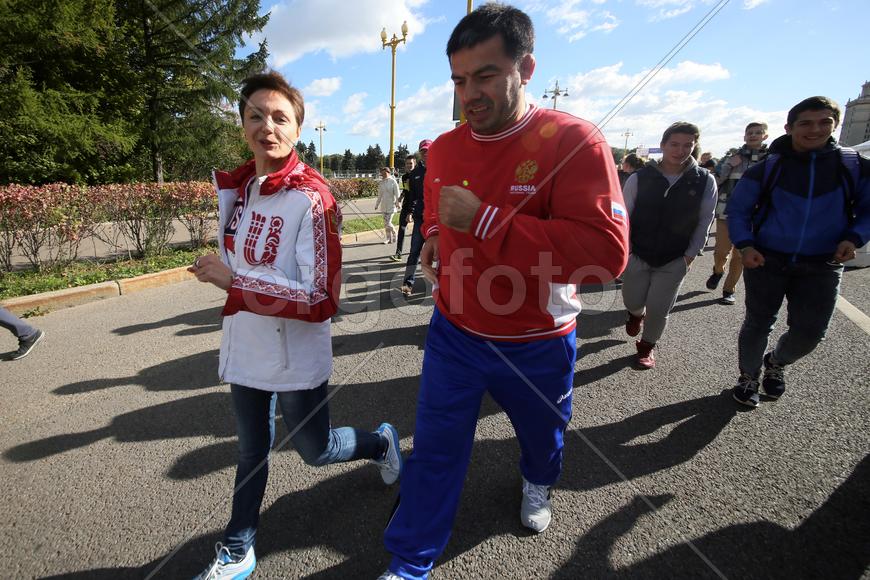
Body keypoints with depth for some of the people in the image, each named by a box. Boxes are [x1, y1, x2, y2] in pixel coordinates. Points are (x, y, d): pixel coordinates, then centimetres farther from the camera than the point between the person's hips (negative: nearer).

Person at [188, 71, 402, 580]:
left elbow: (321, 301, -25)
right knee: (252, 451, 21)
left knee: (315, 450, 15)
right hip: (246, 347, 6)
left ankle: (382, 442, 45)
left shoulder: (311, 197, -21)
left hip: (296, 355, -6)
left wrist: (233, 281, -26)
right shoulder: (236, 186, 1)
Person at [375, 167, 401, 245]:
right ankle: (388, 238, 15)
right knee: (386, 223, 6)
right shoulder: (380, 183, 10)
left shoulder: (393, 182, -5)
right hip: (383, 206, 5)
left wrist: (397, 203, -13)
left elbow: (397, 194, -6)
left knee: (388, 223, -10)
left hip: (391, 205, -5)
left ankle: (394, 235, 14)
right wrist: (377, 204, 19)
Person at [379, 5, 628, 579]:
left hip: (538, 344, -2)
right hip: (454, 333, 3)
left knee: (542, 433, 26)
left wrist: (481, 219, -32)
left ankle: (538, 482, 62)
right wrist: (434, 236, -3)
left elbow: (606, 252, -31)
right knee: (435, 450, 10)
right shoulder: (443, 148, -2)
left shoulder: (573, 140, -19)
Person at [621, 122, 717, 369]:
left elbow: (704, 221, 1)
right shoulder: (640, 178, -9)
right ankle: (637, 314, 50)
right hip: (637, 255, 0)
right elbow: (623, 216, -4)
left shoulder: (705, 181, -7)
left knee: (658, 309, 2)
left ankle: (647, 346, 30)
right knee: (632, 302, 12)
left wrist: (690, 255, -2)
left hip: (675, 261, 0)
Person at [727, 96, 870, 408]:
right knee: (758, 324, 6)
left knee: (810, 331, 4)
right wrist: (744, 244, -13)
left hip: (821, 266, 2)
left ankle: (776, 363, 36)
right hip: (765, 260, -1)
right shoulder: (766, 168, -4)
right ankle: (749, 377, 29)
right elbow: (737, 209, 2)